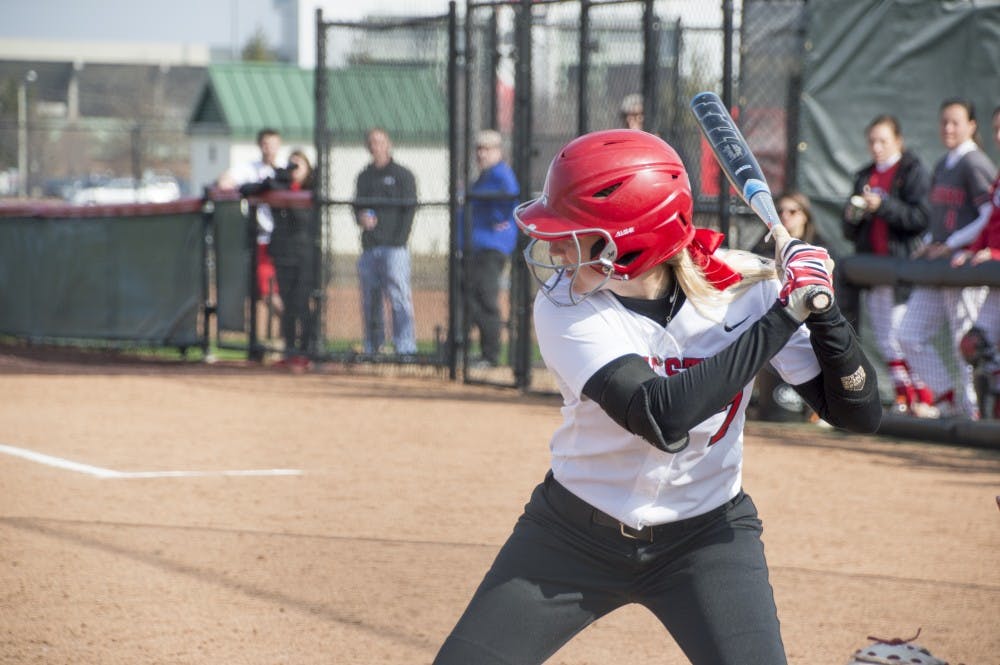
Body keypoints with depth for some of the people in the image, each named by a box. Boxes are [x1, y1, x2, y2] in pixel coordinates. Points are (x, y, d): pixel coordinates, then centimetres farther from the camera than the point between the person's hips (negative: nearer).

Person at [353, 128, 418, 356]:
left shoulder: (402, 175, 3)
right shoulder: (364, 176, 19)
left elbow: (409, 209, -2)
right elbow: (358, 205, 24)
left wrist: (399, 241, -12)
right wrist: (361, 217, -1)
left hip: (393, 247, -6)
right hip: (369, 249, 6)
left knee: (399, 298, -12)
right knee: (370, 300, 6)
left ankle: (406, 349, -15)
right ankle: (372, 349, 12)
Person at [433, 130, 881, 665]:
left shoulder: (745, 289, -16)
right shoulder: (564, 306, -20)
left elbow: (859, 414, -13)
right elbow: (661, 416, -35)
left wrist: (822, 312, -30)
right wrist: (783, 317, -34)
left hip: (707, 538, 0)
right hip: (574, 535, 0)